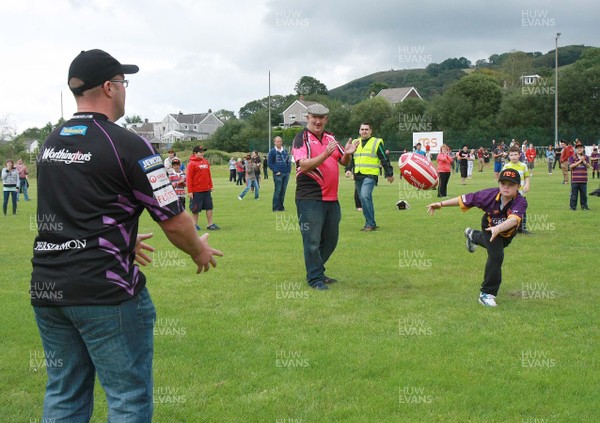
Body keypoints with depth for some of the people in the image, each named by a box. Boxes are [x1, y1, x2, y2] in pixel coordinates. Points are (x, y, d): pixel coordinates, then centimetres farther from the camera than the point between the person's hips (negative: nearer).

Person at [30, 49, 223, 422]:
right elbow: (174, 221, -9)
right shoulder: (127, 145, -11)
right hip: (104, 292, -7)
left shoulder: (51, 143, 11)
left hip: (46, 290, 7)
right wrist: (199, 250, 11)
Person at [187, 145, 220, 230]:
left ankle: (210, 224, 13)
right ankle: (195, 224, 18)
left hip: (206, 190, 6)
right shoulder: (191, 163, -9)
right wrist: (189, 191, -14)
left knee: (209, 207, 6)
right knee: (196, 209, 4)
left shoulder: (206, 162, 10)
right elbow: (189, 178, -11)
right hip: (196, 191, -6)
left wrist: (210, 186, 15)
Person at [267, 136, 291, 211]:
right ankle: (276, 208, -3)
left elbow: (288, 162, 19)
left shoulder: (285, 151, 13)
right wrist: (276, 171, -9)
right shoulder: (272, 152, 0)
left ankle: (281, 206, 14)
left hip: (286, 174, 5)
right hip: (278, 174, -5)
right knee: (278, 190, -7)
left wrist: (289, 170, 6)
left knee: (283, 191, 6)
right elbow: (269, 163, -1)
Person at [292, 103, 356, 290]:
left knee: (331, 239, 15)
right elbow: (304, 165, -20)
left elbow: (344, 162, 20)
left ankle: (317, 271, 29)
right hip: (310, 198, -7)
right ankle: (315, 278, 8)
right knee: (312, 241, -3)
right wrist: (326, 154, -31)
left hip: (331, 198, 7)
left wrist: (347, 154, -3)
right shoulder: (302, 138, -7)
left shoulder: (330, 138, 15)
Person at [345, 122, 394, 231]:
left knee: (365, 196, -23)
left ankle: (370, 224, -16)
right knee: (364, 199, 9)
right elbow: (350, 158, 22)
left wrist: (389, 174, 3)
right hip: (358, 176, 6)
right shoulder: (355, 143, 16)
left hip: (370, 175, -6)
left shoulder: (377, 143, 1)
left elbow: (384, 159, 3)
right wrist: (348, 169, 7)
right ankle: (371, 223, 19)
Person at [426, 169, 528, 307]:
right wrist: (441, 204, -31)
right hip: (490, 227, -2)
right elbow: (465, 199, -30)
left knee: (492, 244, 33)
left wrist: (498, 228, -78)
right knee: (496, 256, -20)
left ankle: (473, 236, 69)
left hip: (508, 232, 2)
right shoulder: (490, 195, -37)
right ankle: (487, 293, -6)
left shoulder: (521, 202, -42)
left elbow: (514, 219, -60)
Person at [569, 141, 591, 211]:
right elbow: (571, 166, -11)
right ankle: (573, 207, 6)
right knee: (574, 194, 0)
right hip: (575, 180, -2)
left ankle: (584, 206, 15)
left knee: (584, 194, 7)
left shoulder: (586, 157, 11)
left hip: (583, 180, 2)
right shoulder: (572, 157, 2)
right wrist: (579, 161, -12)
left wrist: (584, 161, -15)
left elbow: (588, 166, 1)